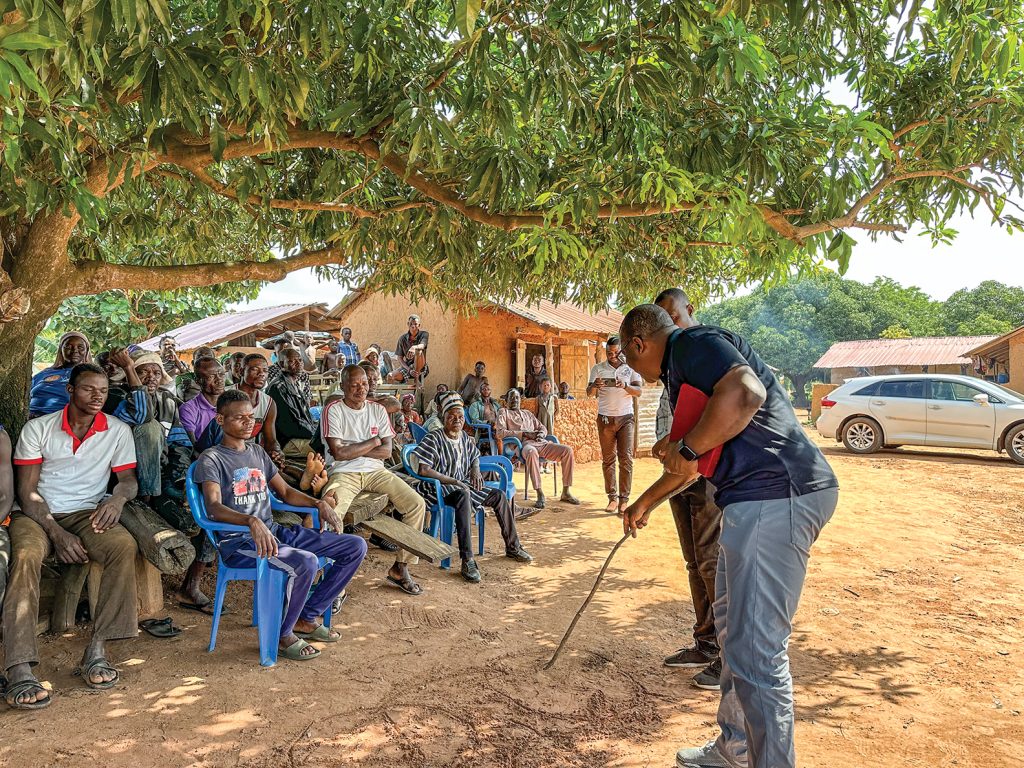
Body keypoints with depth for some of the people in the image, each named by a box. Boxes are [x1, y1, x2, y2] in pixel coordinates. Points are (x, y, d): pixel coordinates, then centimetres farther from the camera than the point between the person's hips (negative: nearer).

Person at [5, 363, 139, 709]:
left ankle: (96, 649, -27)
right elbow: (28, 491, -3)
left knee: (125, 546, -30)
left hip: (87, 513, 1)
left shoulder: (118, 432, 5)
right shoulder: (37, 428, 1)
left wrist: (118, 498, -22)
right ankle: (19, 670, -38)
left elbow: (128, 479, 5)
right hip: (38, 514, -1)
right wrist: (58, 533, -16)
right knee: (26, 554, -35)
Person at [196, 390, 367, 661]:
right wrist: (252, 521, -40)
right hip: (238, 541, -7)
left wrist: (319, 503, 3)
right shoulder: (211, 459, -5)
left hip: (274, 532, 8)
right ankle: (282, 634, -8)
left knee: (356, 547, -2)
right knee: (306, 562, -35)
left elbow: (285, 492, 22)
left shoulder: (257, 452, 18)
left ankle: (308, 618, 8)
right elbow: (214, 507, -21)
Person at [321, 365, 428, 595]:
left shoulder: (378, 410, 11)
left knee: (417, 504, -13)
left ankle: (400, 568, -2)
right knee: (330, 512, -34)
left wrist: (352, 450, -9)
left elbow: (387, 451, 2)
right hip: (343, 473, -4)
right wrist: (373, 442, -4)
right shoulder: (333, 410, -3)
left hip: (375, 471, 4)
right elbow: (338, 453, -13)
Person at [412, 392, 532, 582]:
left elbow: (475, 456, 29)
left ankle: (512, 547, 15)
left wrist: (475, 469, 6)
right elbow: (423, 470, -24)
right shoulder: (434, 439, -15)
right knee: (464, 495, -39)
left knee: (499, 495, 1)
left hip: (462, 485, 8)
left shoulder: (464, 437, 8)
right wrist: (453, 481, -23)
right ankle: (467, 561, -44)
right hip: (439, 489, -8)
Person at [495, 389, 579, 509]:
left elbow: (542, 428, 30)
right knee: (531, 452, -43)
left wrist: (541, 434, 3)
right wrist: (523, 434, -7)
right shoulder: (504, 412, 15)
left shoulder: (528, 413, 33)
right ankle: (540, 494, -38)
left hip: (541, 443, 6)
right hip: (523, 444, -6)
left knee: (567, 450, -17)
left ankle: (566, 492, -14)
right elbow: (499, 433, -1)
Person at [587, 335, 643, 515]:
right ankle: (612, 497, 7)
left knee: (626, 458, -7)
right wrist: (595, 385, -21)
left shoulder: (630, 368, 5)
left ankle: (624, 499, -4)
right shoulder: (598, 369, 6)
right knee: (608, 459, 2)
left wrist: (625, 386, -23)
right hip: (605, 418, 1)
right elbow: (589, 393, 2)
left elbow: (639, 391, -3)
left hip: (626, 418, -1)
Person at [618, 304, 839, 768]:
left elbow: (745, 393, -29)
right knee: (731, 624, 23)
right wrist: (644, 504, 45)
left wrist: (687, 446, -15)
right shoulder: (681, 370, 24)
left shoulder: (693, 343, -7)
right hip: (757, 501, 12)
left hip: (774, 498, -12)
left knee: (755, 651, -7)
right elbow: (693, 463, 35)